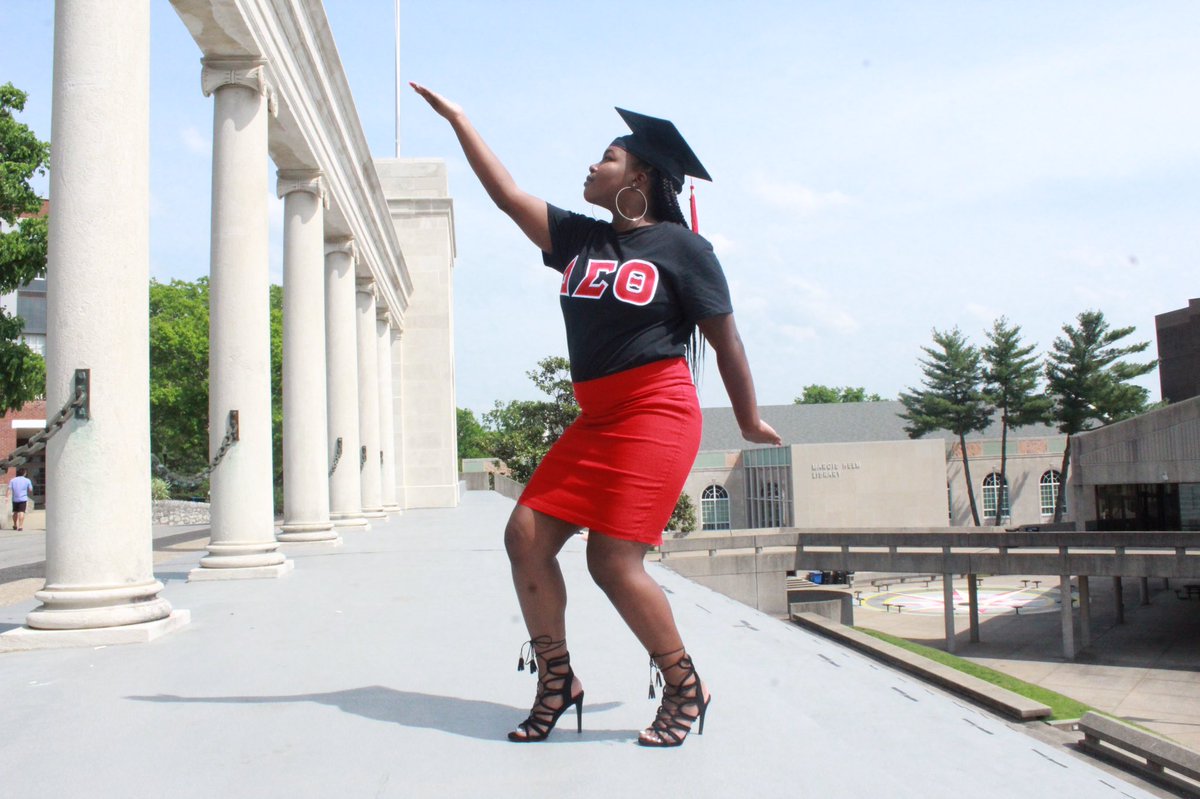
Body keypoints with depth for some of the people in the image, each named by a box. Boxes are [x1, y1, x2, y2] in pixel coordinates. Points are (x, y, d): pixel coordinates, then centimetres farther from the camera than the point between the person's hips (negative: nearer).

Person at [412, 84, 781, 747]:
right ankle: (556, 681, 14)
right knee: (526, 535, -1)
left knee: (613, 561, -12)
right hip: (595, 419, 7)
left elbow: (724, 338, 0)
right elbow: (506, 193, 14)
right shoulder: (578, 238, 12)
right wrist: (459, 120, 17)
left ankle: (685, 688, 10)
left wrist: (749, 420, 5)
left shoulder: (682, 246, -4)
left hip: (656, 413, -7)